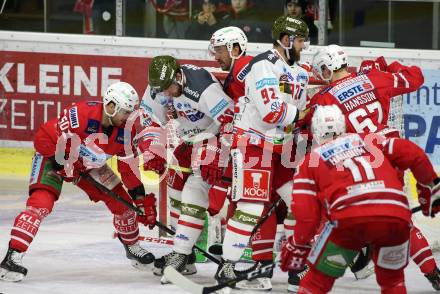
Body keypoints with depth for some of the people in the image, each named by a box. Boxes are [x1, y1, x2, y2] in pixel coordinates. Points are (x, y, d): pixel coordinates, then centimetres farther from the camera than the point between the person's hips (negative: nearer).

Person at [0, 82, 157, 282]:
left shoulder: (125, 132, -13)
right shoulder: (81, 114, -34)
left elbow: (129, 168, -2)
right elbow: (43, 138, -30)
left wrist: (143, 200, -5)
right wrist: (64, 164, -25)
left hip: (89, 165, 6)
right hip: (54, 156, -6)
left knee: (122, 202, 5)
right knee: (41, 203, -26)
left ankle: (132, 246, 31)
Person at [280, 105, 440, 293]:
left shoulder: (311, 160, 22)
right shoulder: (368, 141, 28)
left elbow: (306, 214, 12)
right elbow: (414, 155, 18)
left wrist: (297, 246, 26)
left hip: (349, 220, -2)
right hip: (397, 217, 2)